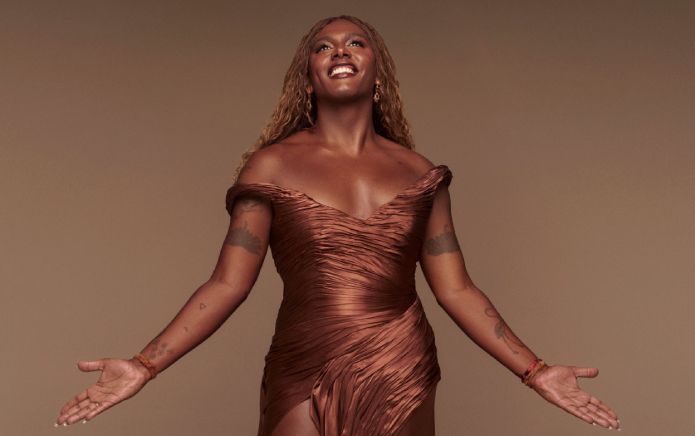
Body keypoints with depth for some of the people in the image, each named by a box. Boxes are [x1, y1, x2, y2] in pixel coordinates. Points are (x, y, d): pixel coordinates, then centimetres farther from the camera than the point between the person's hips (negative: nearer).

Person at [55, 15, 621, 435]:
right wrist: (144, 367, -12)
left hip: (403, 384, 2)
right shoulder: (272, 166, -1)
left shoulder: (419, 173, 5)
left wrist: (534, 371, -1)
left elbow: (456, 290, 5)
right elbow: (228, 284, -3)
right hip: (304, 381, -1)